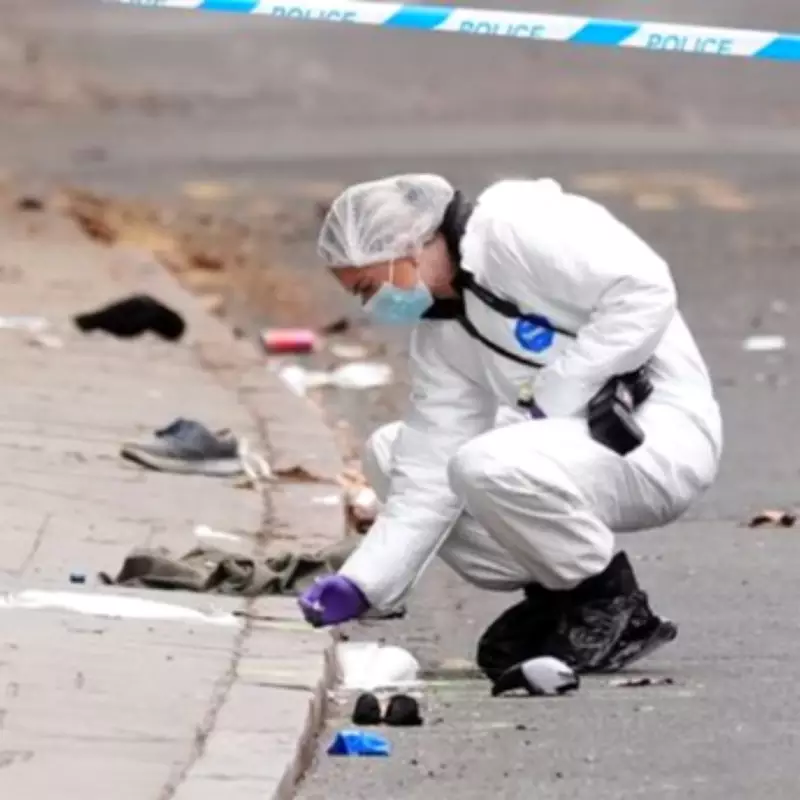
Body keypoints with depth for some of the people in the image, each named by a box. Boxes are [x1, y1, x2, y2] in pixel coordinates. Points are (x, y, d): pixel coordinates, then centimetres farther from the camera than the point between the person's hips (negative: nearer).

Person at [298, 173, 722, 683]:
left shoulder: (519, 226, -14)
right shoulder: (440, 333, 11)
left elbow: (645, 289, -24)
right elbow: (428, 481, 7)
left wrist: (554, 397, -21)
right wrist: (361, 585, -2)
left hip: (663, 434, -10)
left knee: (488, 465, -32)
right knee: (392, 453, 9)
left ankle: (612, 604, -8)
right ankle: (554, 599, 9)